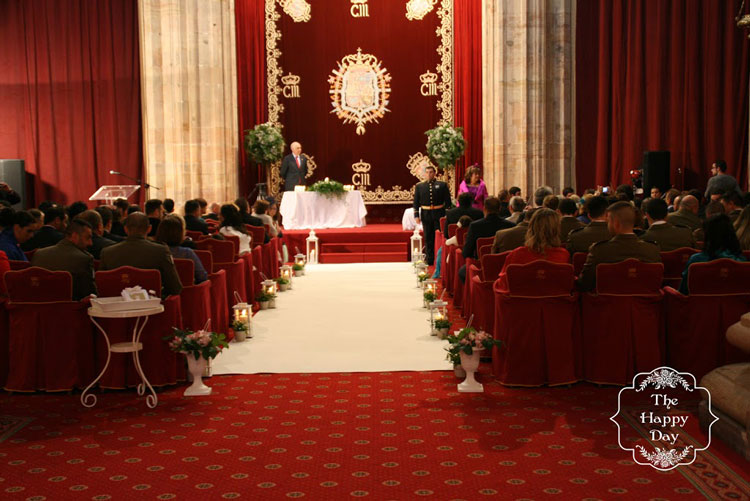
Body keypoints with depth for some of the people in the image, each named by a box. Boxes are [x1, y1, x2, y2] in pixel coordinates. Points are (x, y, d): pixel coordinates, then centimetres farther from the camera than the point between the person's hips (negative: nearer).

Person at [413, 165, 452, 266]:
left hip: (439, 214, -2)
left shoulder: (442, 185, 2)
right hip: (426, 215, 2)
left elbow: (448, 201, 1)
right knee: (428, 238, 8)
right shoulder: (419, 186, 7)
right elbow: (416, 202, 7)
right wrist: (416, 215, -2)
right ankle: (429, 260, 15)